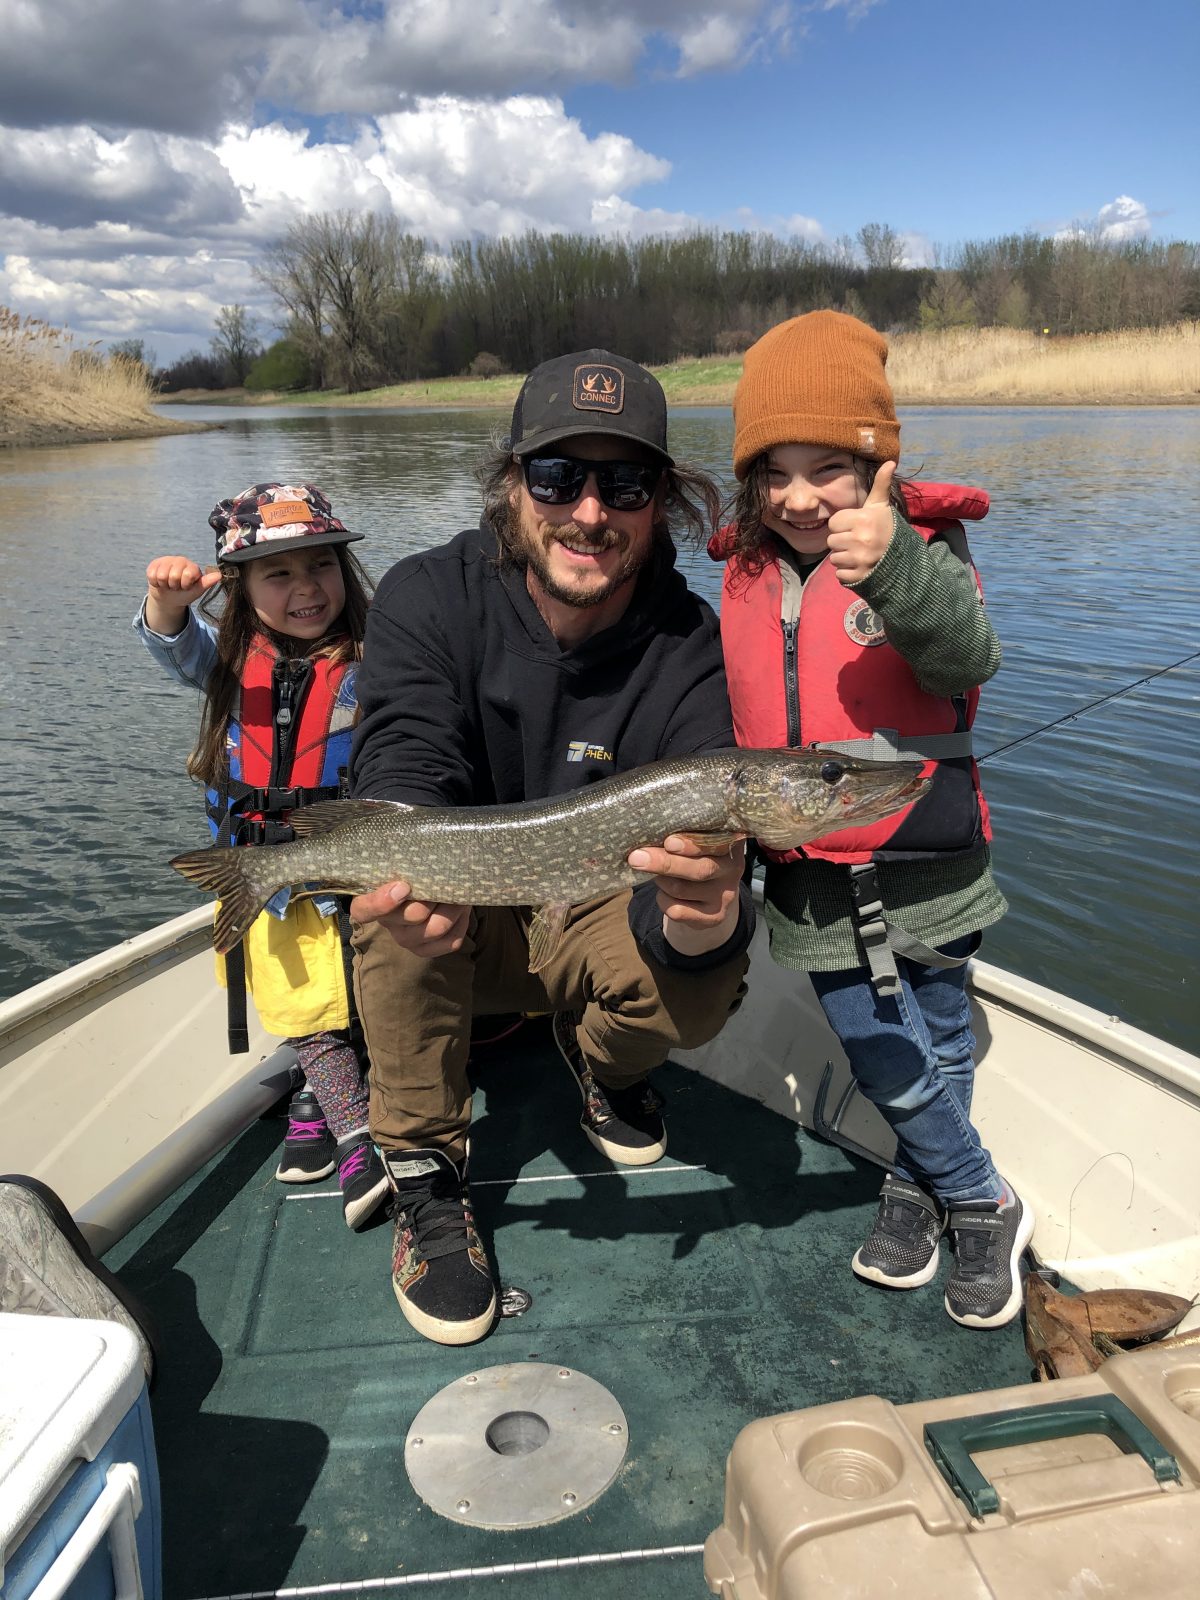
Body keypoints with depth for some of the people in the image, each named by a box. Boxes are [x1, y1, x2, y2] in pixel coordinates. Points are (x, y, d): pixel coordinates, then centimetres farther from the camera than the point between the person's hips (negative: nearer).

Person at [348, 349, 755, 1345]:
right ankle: (424, 1179, -14)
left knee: (704, 985, -28)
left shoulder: (688, 646, -18)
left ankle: (601, 1061, 10)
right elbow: (403, 771, -29)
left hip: (594, 926, 1)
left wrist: (701, 920, -52)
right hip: (455, 931, 0)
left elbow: (702, 844, -27)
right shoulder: (430, 599, -16)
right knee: (398, 874, -32)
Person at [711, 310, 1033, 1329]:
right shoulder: (745, 575, 5)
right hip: (811, 880, 3)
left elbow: (967, 657, -29)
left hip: (924, 862, -2)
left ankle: (918, 1179, 42)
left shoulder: (921, 550, -8)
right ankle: (983, 1205, 30)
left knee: (940, 1042, 15)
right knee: (887, 1061, 5)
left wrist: (895, 565, -45)